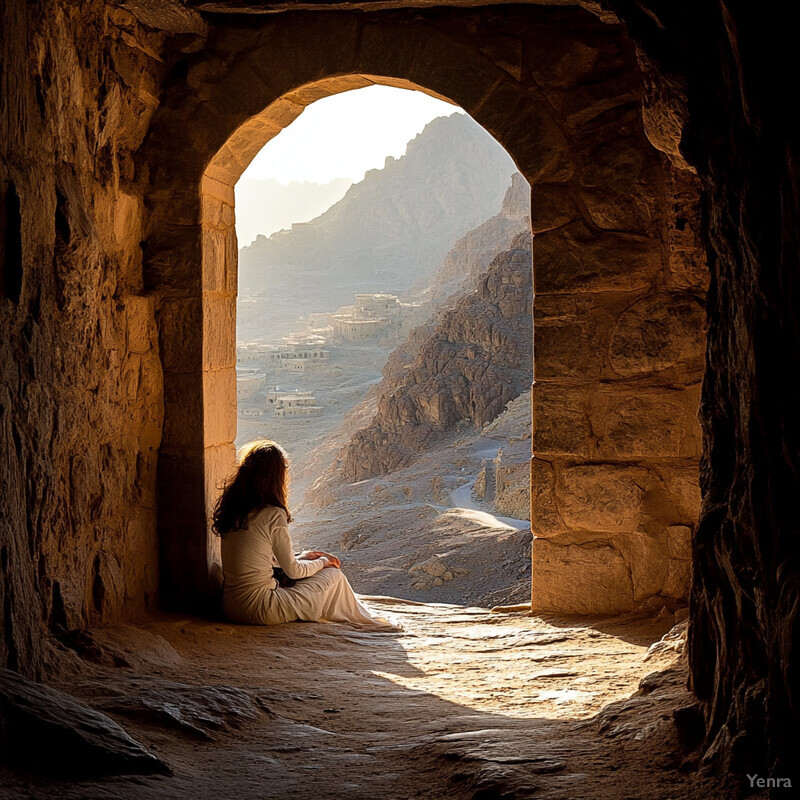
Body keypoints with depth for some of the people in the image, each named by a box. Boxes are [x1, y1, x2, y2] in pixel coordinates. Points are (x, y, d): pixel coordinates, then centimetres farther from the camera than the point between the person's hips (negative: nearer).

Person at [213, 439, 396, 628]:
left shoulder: (229, 506, 5)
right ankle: (366, 622, 31)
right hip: (258, 609, -8)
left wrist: (303, 557, 19)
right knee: (334, 575, 8)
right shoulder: (273, 515, -18)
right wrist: (322, 562, 11)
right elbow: (293, 570, -8)